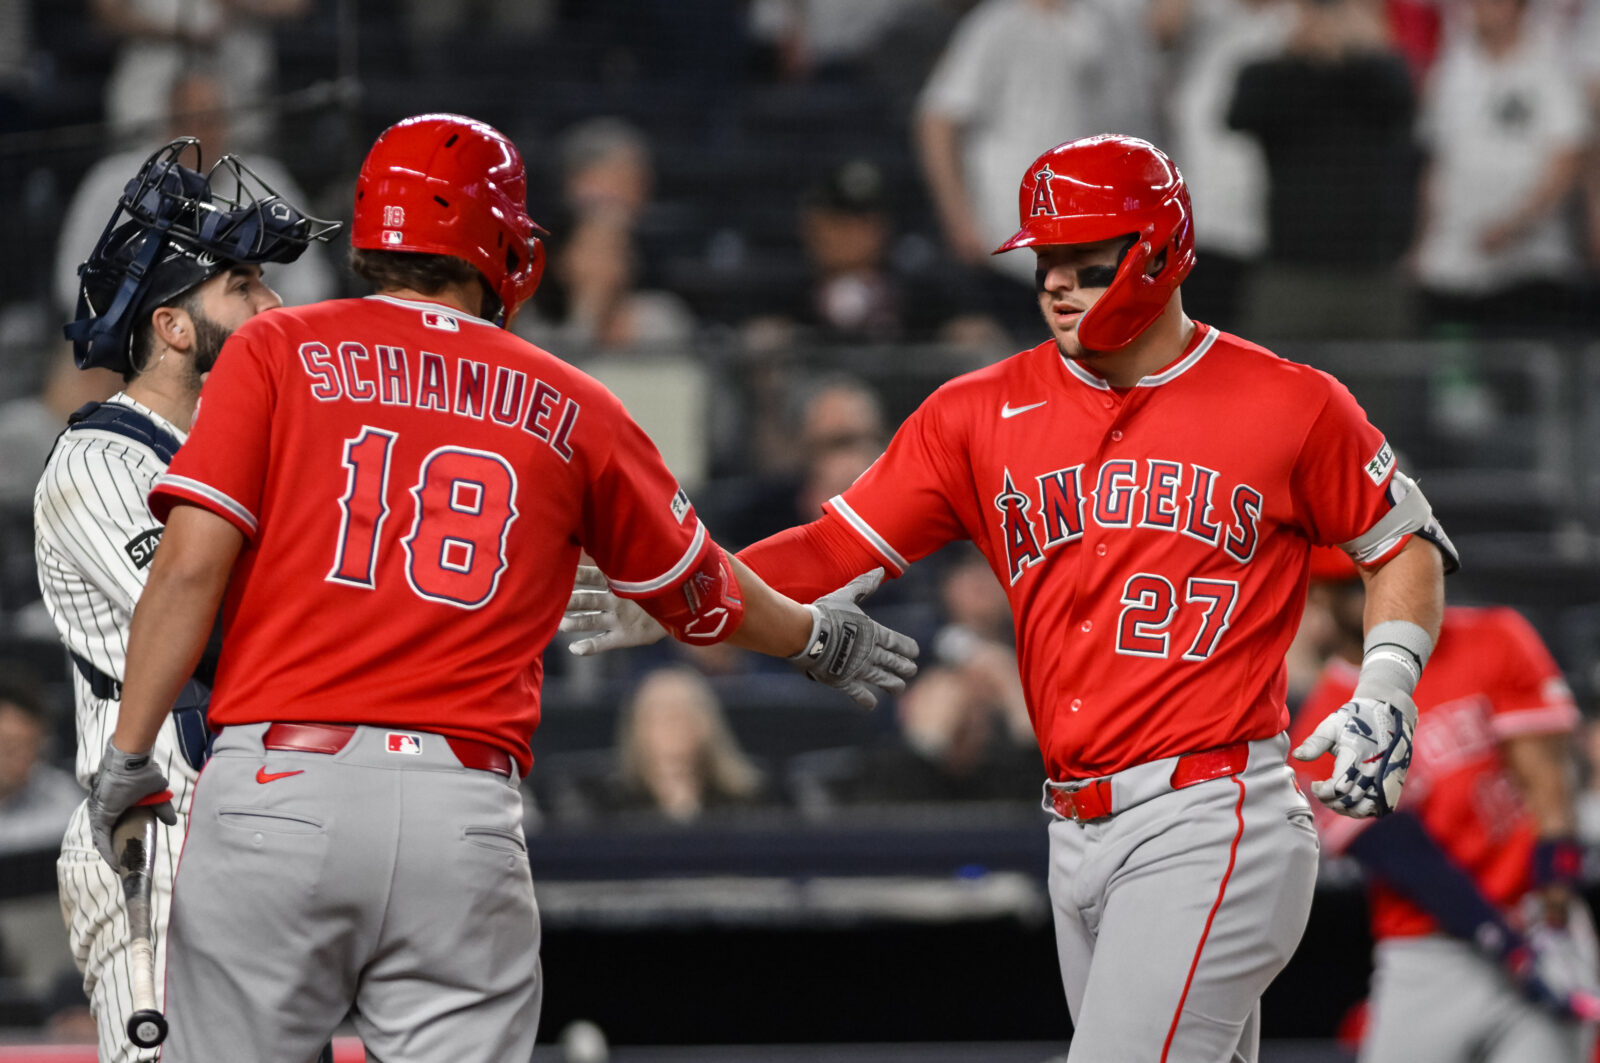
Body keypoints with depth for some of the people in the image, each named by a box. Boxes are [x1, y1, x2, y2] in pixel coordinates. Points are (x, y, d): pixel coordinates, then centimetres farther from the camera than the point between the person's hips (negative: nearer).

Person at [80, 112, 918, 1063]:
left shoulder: (278, 352, 8)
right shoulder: (568, 409, 13)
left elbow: (195, 559, -4)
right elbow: (703, 593, 26)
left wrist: (130, 753, 1)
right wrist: (816, 636, 46)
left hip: (279, 786, -1)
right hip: (467, 816, 1)